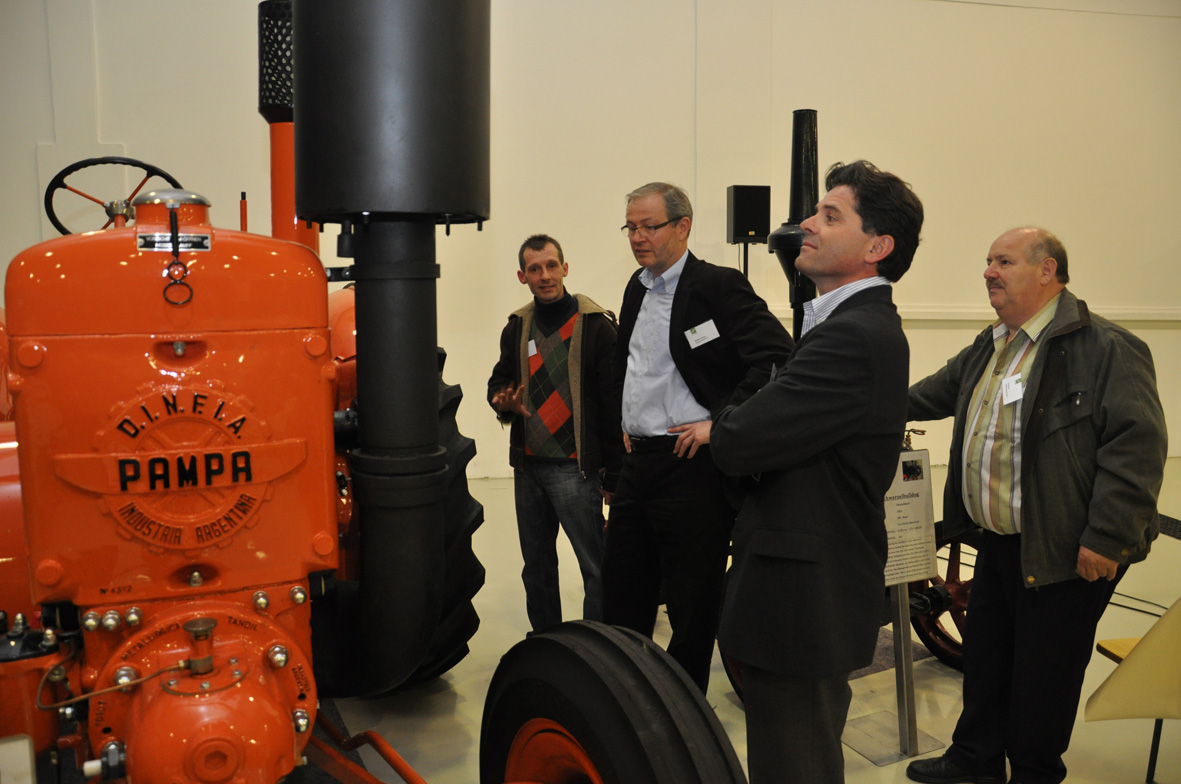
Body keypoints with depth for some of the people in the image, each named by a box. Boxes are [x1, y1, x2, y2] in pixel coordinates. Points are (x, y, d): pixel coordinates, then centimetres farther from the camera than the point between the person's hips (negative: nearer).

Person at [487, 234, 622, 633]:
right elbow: (499, 379, 22)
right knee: (536, 566, 17)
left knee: (595, 567, -3)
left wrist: (613, 473, -11)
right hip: (527, 465, 6)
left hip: (575, 467, -6)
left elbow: (615, 403, -8)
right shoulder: (517, 328, 9)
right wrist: (504, 400, -4)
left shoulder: (595, 325, -7)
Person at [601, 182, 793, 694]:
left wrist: (721, 423, -20)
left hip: (693, 465, -8)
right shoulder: (637, 289, 13)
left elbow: (778, 358, -21)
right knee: (621, 597, 16)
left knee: (691, 607, 5)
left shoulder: (718, 286, -11)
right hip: (637, 461, 8)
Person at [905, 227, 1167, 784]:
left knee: (1044, 673, 7)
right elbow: (929, 396, 28)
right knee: (984, 655, 19)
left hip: (1063, 552, -8)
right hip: (997, 543, 8)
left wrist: (1107, 538, -23)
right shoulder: (987, 350, 11)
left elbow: (1137, 444, -21)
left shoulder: (1106, 349, -15)